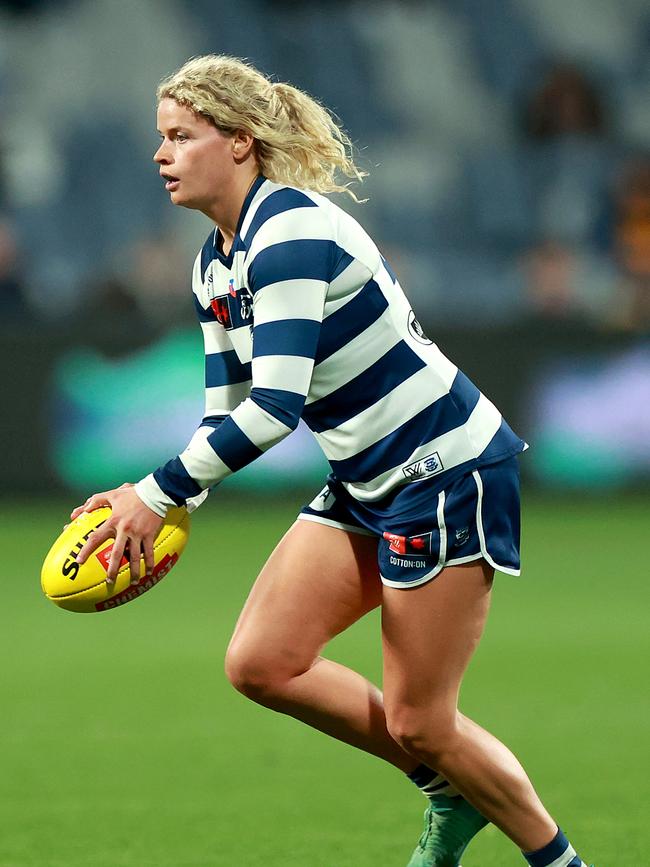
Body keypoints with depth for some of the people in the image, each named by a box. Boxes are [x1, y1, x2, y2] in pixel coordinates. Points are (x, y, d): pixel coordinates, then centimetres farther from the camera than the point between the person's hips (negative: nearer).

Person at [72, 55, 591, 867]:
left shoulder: (290, 234, -22)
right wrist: (167, 506, -5)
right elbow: (225, 408, 11)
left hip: (448, 473, -9)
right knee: (260, 662, 0)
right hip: (366, 484, 9)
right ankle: (450, 796, 16)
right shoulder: (214, 264, 8)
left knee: (419, 725, -5)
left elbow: (274, 407, -30)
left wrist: (158, 493, -25)